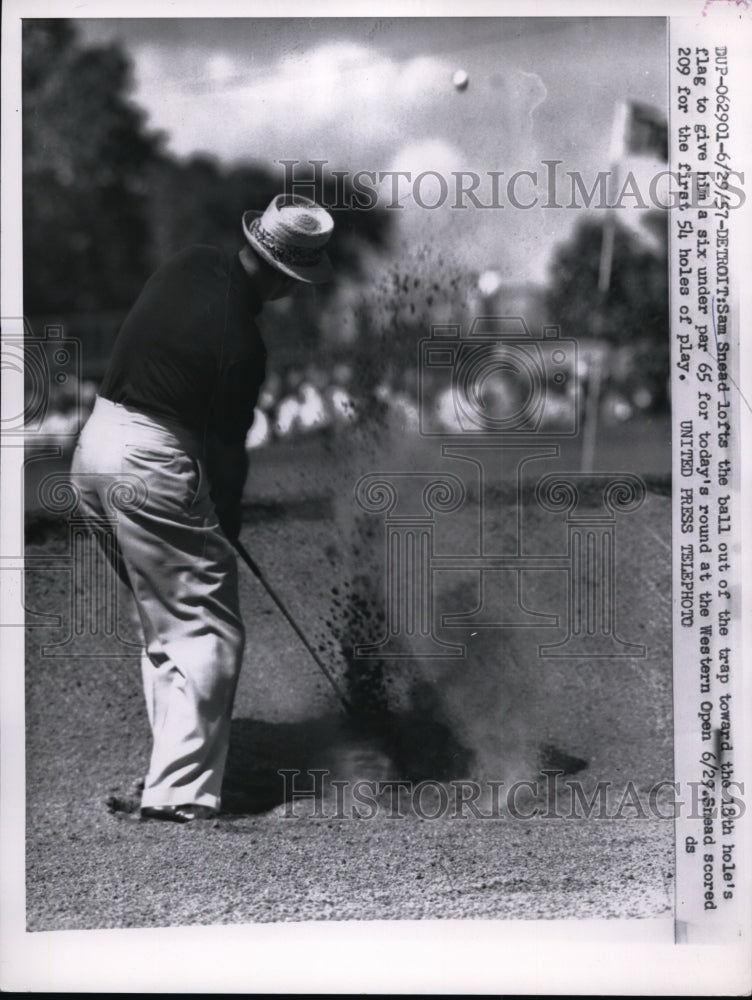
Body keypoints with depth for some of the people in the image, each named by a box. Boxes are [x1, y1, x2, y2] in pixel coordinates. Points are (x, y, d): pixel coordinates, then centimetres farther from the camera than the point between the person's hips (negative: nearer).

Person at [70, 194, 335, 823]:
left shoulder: (193, 265, 4)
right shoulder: (240, 342, -18)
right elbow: (227, 445, -10)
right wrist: (227, 528, 6)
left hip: (95, 446, 9)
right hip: (154, 466, -9)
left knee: (164, 626, 18)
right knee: (209, 634, -3)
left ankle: (172, 773, 21)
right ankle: (179, 791, -8)